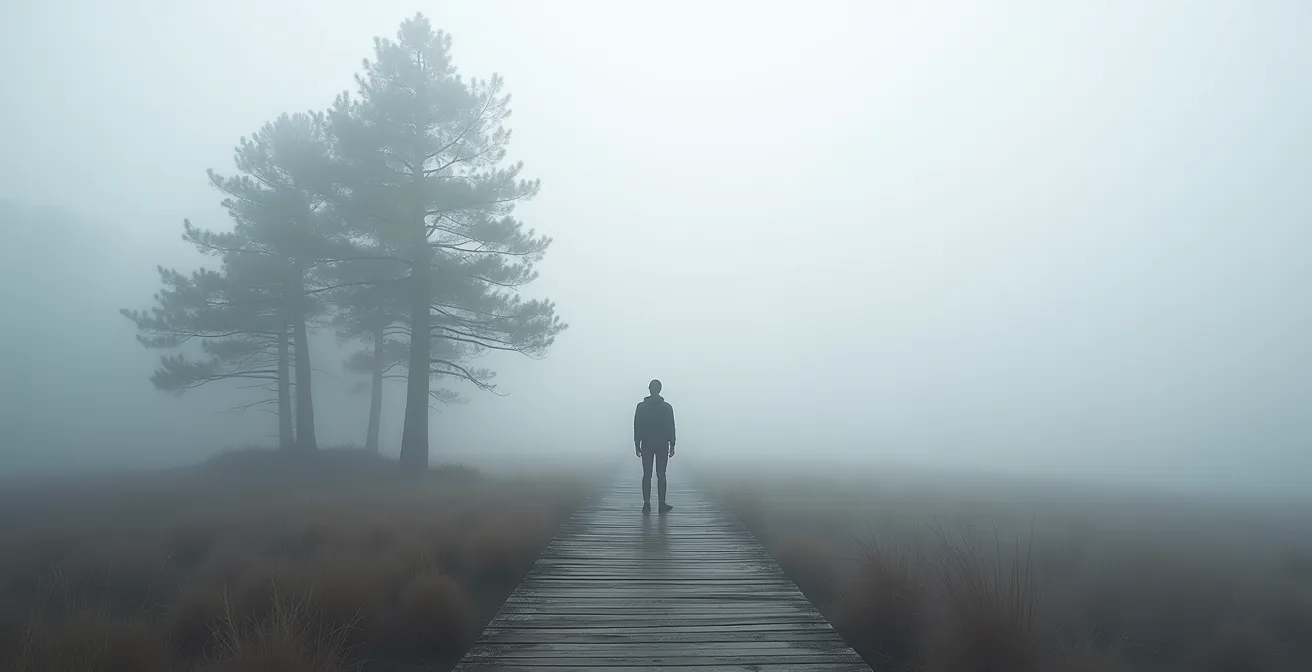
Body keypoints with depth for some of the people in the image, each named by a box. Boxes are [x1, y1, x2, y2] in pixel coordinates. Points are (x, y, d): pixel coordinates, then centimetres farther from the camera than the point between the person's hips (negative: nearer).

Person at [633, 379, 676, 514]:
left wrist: (637, 445, 5)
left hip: (646, 445, 1)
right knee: (661, 475, 5)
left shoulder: (641, 407, -3)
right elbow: (671, 428, -3)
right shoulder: (667, 407, -4)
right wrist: (672, 445, 4)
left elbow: (637, 427, -2)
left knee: (647, 475, 4)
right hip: (662, 445, -1)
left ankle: (647, 505, 2)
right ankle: (662, 504, 6)